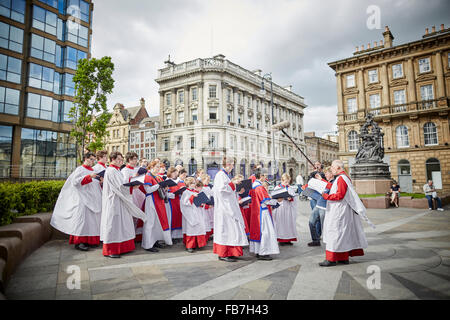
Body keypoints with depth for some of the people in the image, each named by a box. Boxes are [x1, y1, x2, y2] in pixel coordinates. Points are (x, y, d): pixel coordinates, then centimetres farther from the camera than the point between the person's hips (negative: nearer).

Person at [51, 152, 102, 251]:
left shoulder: (92, 170, 18)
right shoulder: (80, 169, -3)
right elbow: (76, 181, -17)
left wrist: (101, 182, 5)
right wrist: (89, 176, -25)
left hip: (92, 198, 8)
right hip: (82, 199, -8)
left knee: (92, 218, 7)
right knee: (82, 217, -11)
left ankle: (89, 240, 12)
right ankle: (79, 242, -8)